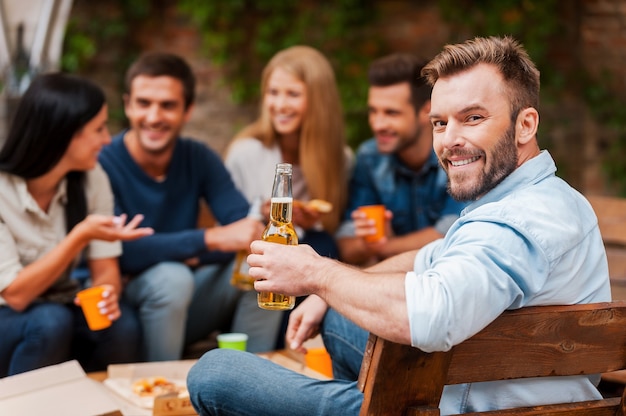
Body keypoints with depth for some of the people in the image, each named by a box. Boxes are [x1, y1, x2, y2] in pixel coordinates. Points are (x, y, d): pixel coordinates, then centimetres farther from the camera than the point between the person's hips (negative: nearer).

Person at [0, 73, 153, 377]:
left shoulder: (91, 178, -5)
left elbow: (105, 269, -6)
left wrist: (106, 292, -30)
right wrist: (81, 236, -32)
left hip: (60, 310, 4)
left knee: (122, 326, -26)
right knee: (51, 322, -34)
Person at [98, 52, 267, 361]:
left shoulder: (199, 158, 1)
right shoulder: (103, 164, -18)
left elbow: (245, 229, -8)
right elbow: (122, 254, -29)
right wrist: (211, 239, -33)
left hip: (182, 303, 5)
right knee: (171, 277, -34)